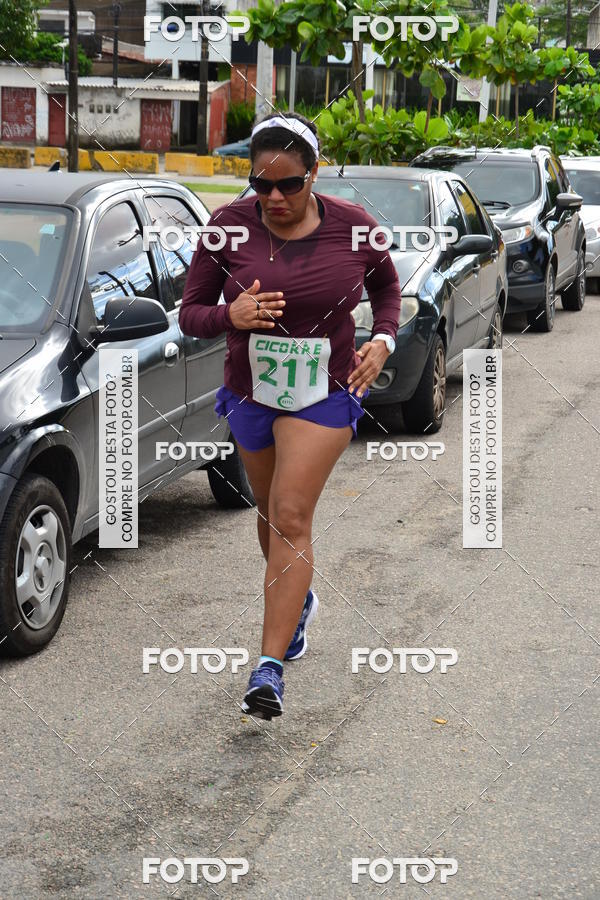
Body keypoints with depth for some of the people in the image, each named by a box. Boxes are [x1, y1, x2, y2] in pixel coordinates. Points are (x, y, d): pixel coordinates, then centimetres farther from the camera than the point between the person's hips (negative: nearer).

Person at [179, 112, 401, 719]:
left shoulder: (351, 225, -9)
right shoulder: (229, 226, -11)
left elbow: (387, 287, 11)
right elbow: (189, 314, -6)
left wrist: (383, 340, -6)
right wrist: (230, 315, -27)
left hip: (325, 394, -2)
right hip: (250, 393, 3)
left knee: (291, 518, -13)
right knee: (271, 513, 19)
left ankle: (270, 667, -14)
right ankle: (299, 600, 49)